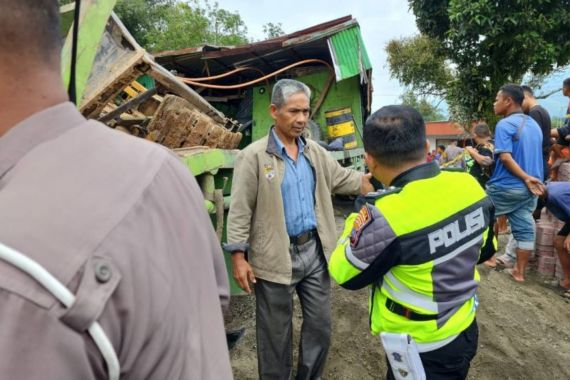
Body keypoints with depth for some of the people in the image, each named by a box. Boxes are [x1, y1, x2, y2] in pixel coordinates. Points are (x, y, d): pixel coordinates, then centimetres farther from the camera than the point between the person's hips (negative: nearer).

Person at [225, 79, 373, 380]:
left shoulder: (315, 152, 7)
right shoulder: (253, 156, -11)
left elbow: (345, 179, 9)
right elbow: (240, 211, -11)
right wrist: (238, 256, -13)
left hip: (314, 250, 6)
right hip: (276, 257, -5)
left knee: (320, 324, 18)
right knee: (276, 331, 12)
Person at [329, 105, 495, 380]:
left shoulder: (385, 217, -33)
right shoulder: (470, 185, -12)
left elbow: (344, 274, -14)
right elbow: (485, 251, 6)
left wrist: (358, 221, -3)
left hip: (423, 349, -6)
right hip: (465, 330, 6)